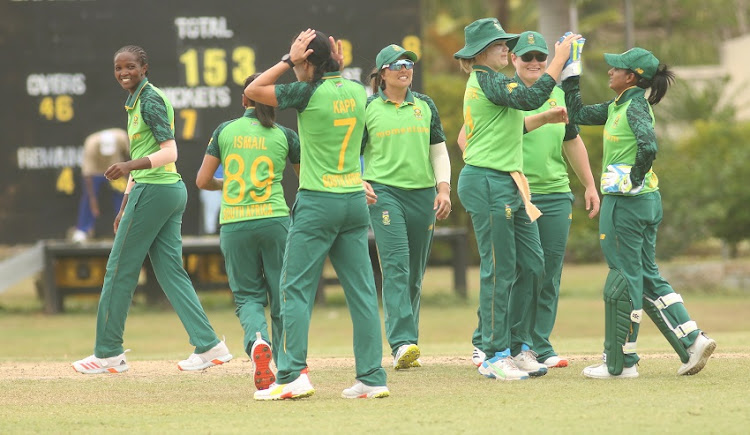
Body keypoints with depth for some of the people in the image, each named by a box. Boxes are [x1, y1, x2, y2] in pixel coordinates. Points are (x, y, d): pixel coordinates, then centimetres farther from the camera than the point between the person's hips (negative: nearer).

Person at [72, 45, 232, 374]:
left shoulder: (151, 100, -11)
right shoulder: (136, 102, 18)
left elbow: (169, 152, -20)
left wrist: (131, 166, -33)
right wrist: (126, 206, 25)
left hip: (154, 192, -10)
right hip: (171, 191, 10)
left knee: (120, 269, -2)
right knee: (171, 271, 7)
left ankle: (108, 353, 3)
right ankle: (208, 346, 2)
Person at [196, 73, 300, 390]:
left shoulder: (225, 132, 4)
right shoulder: (285, 136, 2)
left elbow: (203, 181, 7)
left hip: (234, 224, 1)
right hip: (275, 221, -1)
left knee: (248, 295, 8)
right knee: (282, 295, 10)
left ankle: (257, 340, -23)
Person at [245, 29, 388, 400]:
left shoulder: (309, 93, -12)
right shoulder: (358, 92, 5)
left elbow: (251, 91, -3)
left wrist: (288, 61, -1)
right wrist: (339, 69, 16)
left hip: (317, 203, -6)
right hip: (355, 201, 6)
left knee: (296, 289, -1)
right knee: (362, 292, 5)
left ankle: (293, 375, -9)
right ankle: (372, 377, 3)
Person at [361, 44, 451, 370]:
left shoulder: (425, 106, 13)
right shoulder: (368, 109, 2)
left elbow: (439, 151, 15)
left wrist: (443, 188, 3)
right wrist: (359, 183, -14)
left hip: (422, 194, 4)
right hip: (384, 193, -4)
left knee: (415, 272, 6)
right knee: (396, 265, -17)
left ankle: (406, 341, 14)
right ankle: (402, 344, -26)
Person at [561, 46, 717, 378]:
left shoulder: (636, 106, -14)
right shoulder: (617, 107, 13)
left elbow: (648, 146, -31)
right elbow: (578, 114, 24)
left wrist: (635, 179, -18)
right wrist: (569, 76, 20)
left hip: (627, 202, -9)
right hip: (647, 202, 9)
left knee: (624, 277, -1)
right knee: (647, 276, 12)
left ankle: (619, 362, 6)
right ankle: (692, 340, 6)